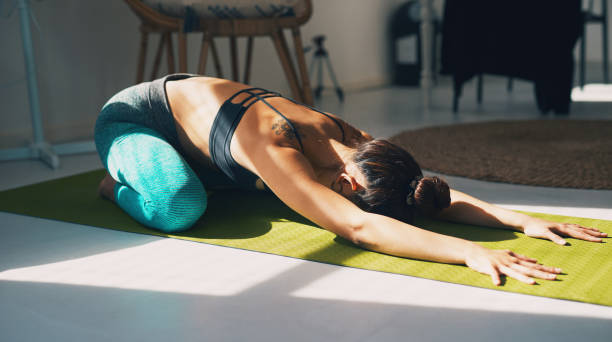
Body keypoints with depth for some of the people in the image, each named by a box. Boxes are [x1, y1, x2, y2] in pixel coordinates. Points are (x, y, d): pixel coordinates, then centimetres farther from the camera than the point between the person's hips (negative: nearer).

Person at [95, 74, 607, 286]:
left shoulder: (345, 135, -22)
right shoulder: (274, 150, -44)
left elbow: (434, 195, -19)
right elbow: (357, 227, -55)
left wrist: (522, 220, -29)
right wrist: (471, 252, -61)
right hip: (132, 115, -6)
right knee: (180, 206, -34)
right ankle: (120, 183, -1)